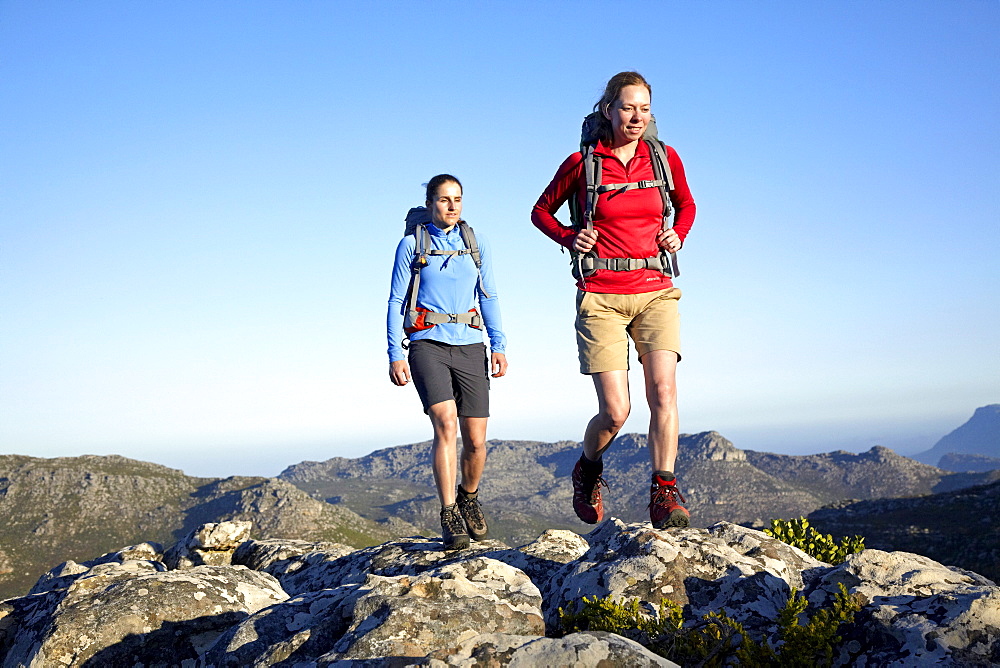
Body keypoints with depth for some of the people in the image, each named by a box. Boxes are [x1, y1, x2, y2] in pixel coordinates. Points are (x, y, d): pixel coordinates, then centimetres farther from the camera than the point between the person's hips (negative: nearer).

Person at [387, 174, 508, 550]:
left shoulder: (477, 243, 12)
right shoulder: (411, 244, 5)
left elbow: (489, 297, 13)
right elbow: (396, 303, 5)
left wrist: (499, 345, 2)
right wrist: (395, 355, -2)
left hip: (470, 348, 3)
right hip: (428, 345, -2)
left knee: (476, 439, 0)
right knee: (446, 423, -22)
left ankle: (469, 497, 29)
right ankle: (449, 516, -16)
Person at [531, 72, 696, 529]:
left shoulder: (665, 158, 5)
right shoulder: (581, 163, -1)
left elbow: (686, 205, 24)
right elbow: (541, 211, 13)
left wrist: (677, 235, 4)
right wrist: (569, 238, -5)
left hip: (655, 292, 2)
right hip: (602, 297, -2)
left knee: (664, 391, -16)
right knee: (615, 412, -5)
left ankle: (663, 494, -7)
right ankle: (588, 469, 26)